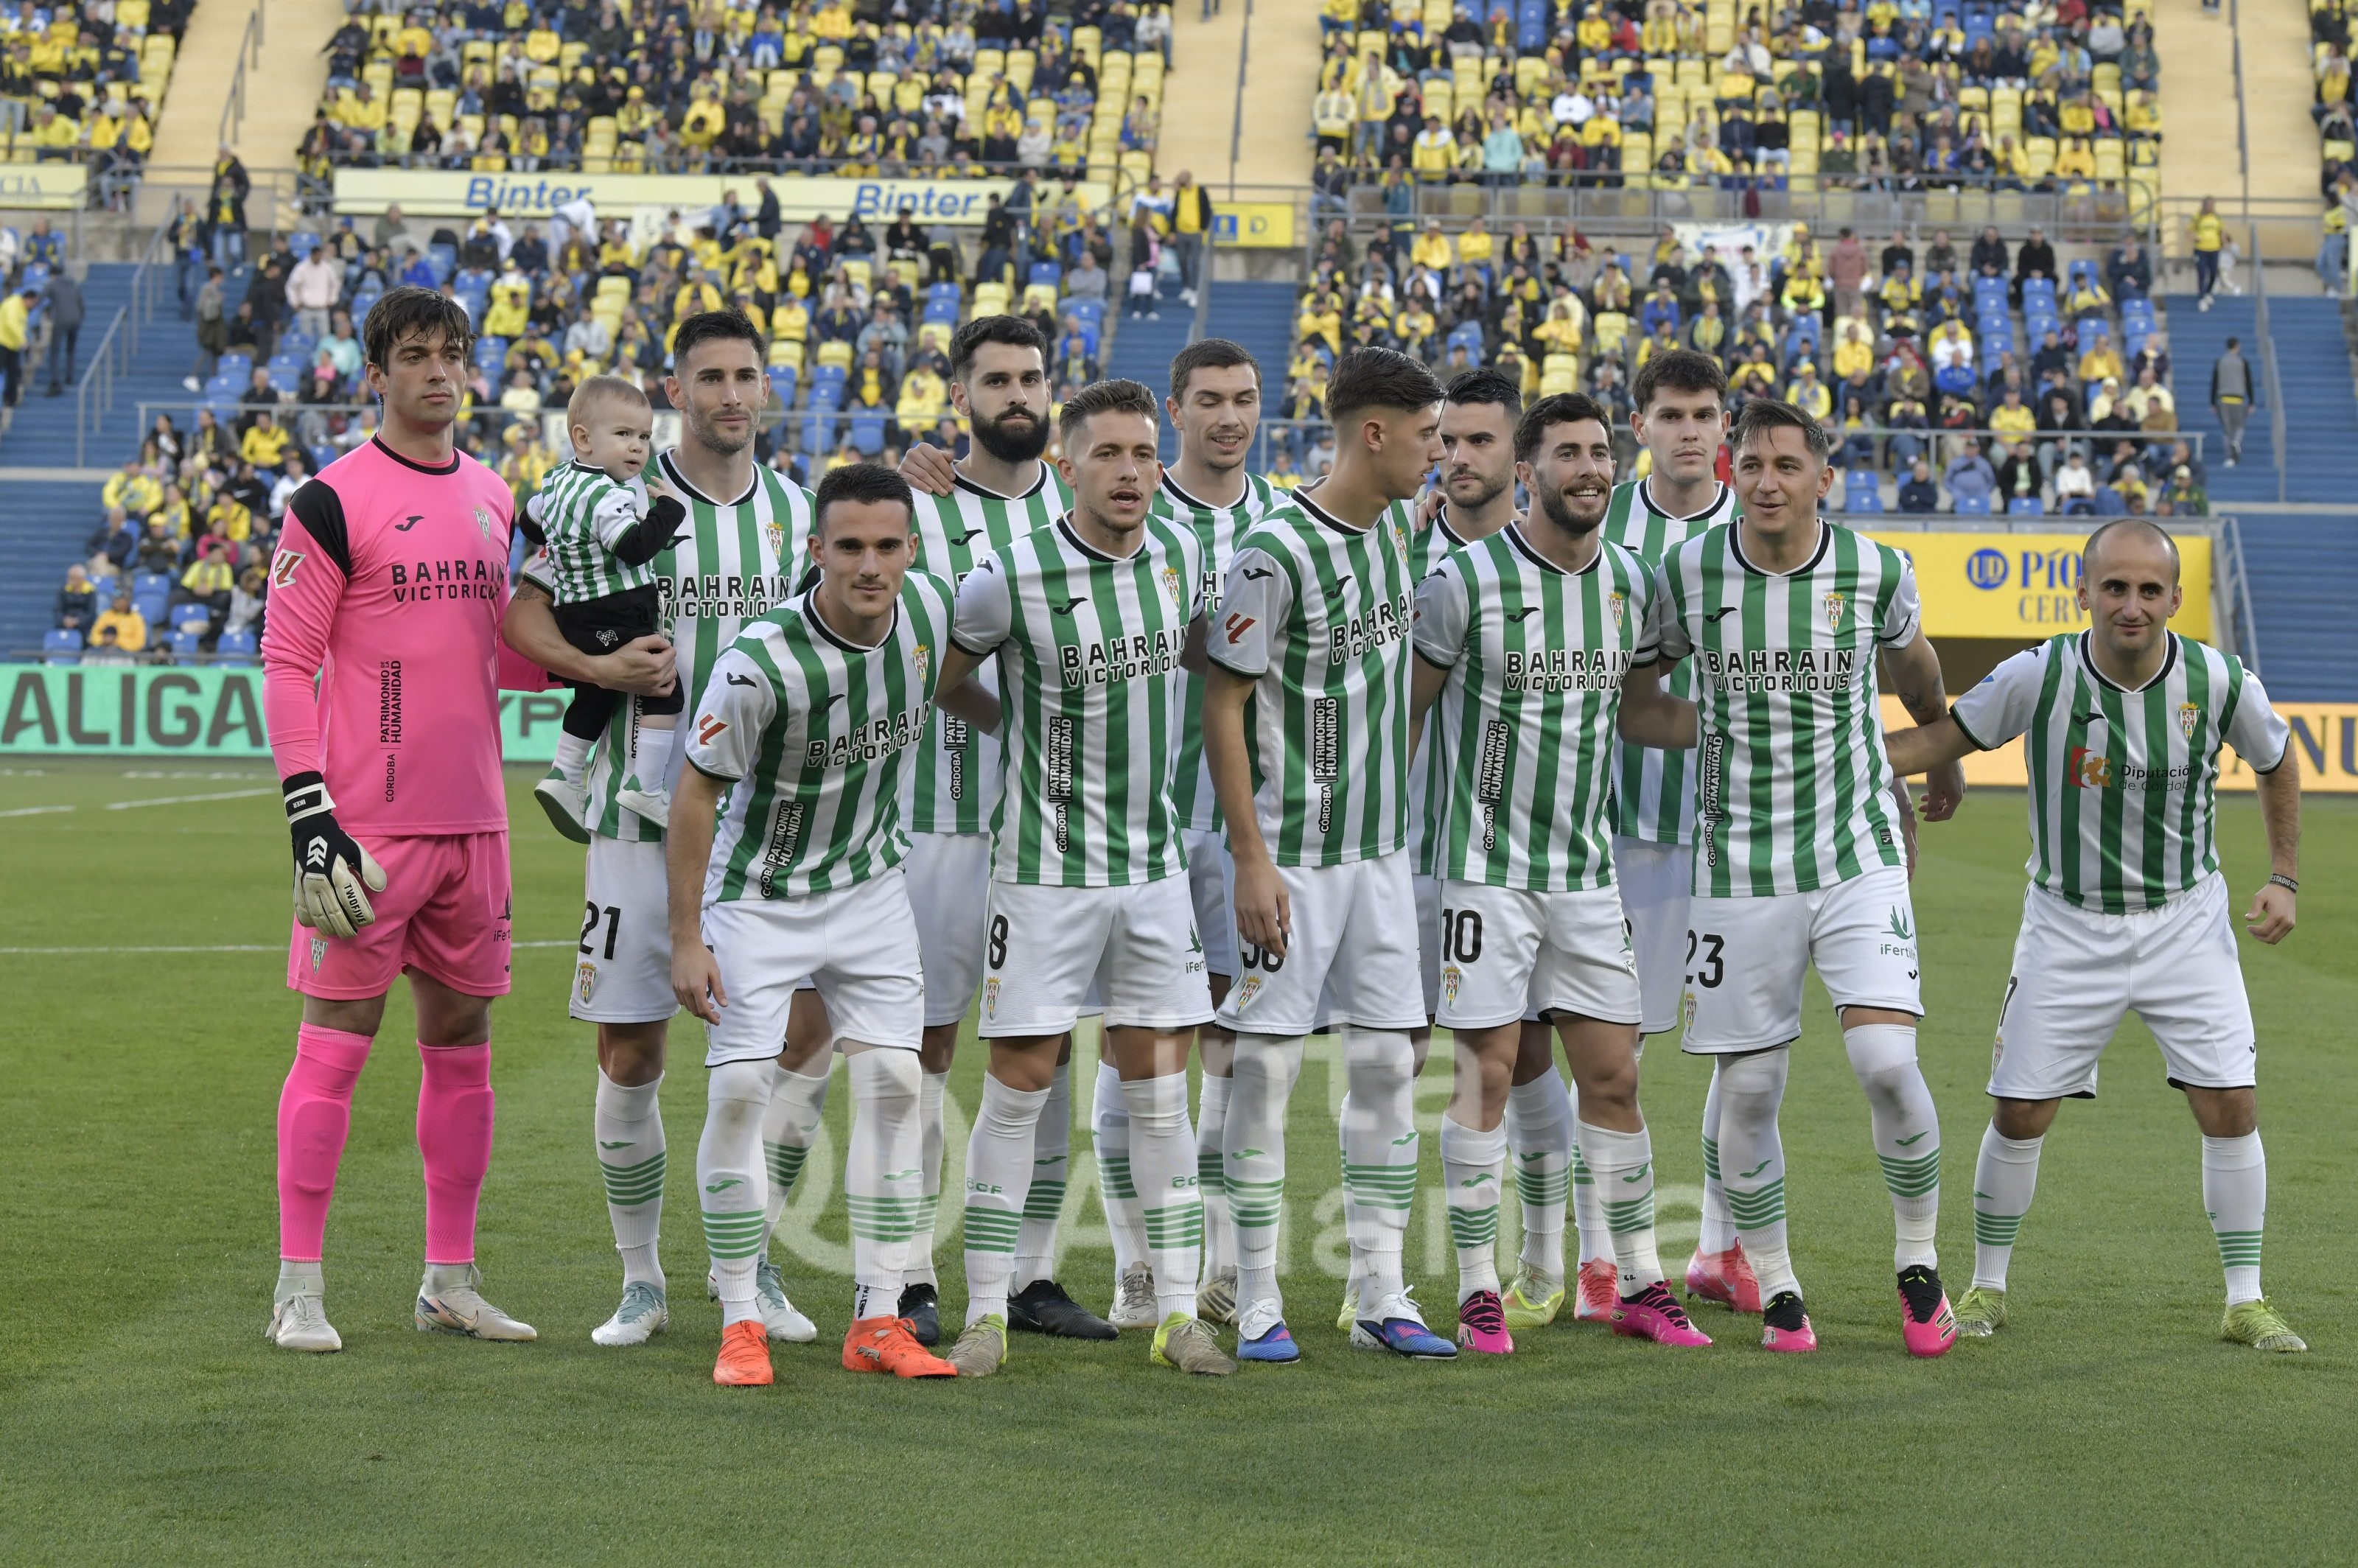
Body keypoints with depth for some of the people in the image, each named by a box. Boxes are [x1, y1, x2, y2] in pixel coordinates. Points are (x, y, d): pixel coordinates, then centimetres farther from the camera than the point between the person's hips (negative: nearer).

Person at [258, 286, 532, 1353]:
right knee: (337, 1041, -4)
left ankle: (449, 1281, 18)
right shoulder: (334, 501, -6)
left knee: (461, 1040, 10)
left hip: (472, 817, 6)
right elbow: (286, 663, -8)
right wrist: (310, 814, -15)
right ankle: (298, 1287, 4)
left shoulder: (493, 498, 14)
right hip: (368, 822, -6)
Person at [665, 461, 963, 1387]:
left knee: (894, 1083, -2)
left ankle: (878, 1321, 4)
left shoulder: (930, 608, -13)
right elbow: (696, 794, -18)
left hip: (872, 885, 5)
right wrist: (686, 940, -16)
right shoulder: (761, 662, -27)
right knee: (739, 1089, -10)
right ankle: (741, 1325, 0)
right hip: (760, 895, -4)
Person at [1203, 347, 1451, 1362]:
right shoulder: (1276, 550, -15)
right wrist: (1252, 860, -16)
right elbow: (1222, 709, -13)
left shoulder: (1395, 530, 9)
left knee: (1387, 1062, 7)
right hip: (1292, 854, -7)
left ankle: (1382, 1298, 13)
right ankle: (1257, 1305, 6)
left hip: (1380, 849, 7)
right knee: (1267, 1066, -2)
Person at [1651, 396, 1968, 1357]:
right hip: (1738, 867, 1)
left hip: (1858, 855, 0)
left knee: (1887, 1063, -14)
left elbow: (1912, 660, 19)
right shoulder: (1688, 573, -5)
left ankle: (1919, 1268, 7)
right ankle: (1776, 1294, 19)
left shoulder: (1877, 572, -3)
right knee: (1747, 1092, 1)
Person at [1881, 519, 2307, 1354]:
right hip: (2068, 925, 0)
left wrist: (2284, 879, 6)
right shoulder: (2038, 676, -17)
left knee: (2230, 1106, -6)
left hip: (2186, 919, 1)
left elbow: (2276, 763, 8)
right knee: (2020, 1114, -1)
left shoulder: (2222, 684, -13)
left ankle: (2246, 1302, 9)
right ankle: (1986, 1288, 19)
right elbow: (1944, 737, -4)